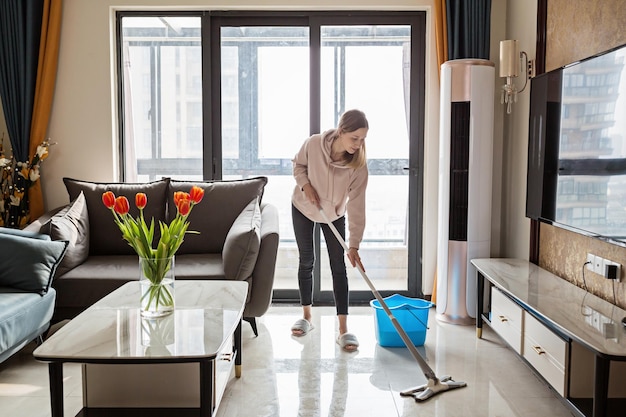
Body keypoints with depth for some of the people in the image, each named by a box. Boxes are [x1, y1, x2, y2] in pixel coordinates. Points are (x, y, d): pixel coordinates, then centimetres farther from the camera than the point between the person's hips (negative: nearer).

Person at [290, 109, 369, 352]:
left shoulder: (358, 166, -28)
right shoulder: (313, 144, -28)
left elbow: (356, 205, -27)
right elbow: (298, 164, -5)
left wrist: (354, 245, -31)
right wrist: (305, 185, -25)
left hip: (334, 214, 0)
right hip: (303, 207, 1)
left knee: (338, 266, -6)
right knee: (306, 260, 6)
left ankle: (343, 330, -4)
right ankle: (307, 317, 22)